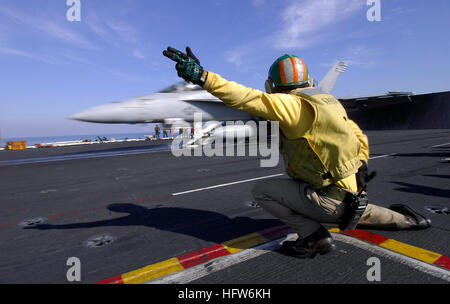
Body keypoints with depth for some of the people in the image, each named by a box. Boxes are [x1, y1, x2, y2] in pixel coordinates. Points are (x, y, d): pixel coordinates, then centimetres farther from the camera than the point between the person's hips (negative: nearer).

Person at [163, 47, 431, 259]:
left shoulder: (294, 106, -19)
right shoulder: (329, 103, 10)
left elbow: (251, 99, -32)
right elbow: (360, 137, 16)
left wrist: (203, 76, -33)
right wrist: (360, 170, 21)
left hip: (328, 199, -9)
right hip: (351, 192, 9)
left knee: (262, 191, -4)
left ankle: (314, 235, -4)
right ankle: (404, 218, 41)